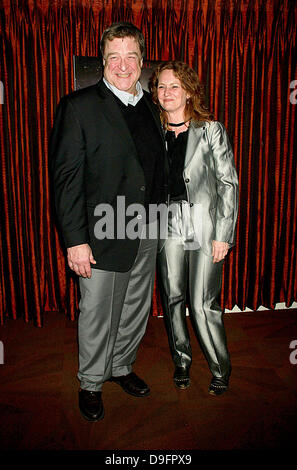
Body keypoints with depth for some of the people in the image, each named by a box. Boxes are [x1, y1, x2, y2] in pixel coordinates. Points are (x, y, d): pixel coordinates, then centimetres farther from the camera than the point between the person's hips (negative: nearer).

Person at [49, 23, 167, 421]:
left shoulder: (150, 107, 10)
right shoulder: (79, 106, -8)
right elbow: (66, 176, -13)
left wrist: (160, 220, 10)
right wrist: (75, 240, -17)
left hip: (147, 233, 6)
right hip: (102, 235, -6)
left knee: (136, 309, 19)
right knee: (98, 316, 8)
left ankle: (121, 366, 43)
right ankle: (91, 384, 33)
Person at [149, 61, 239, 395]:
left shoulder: (211, 130, 1)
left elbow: (228, 183, -1)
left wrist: (223, 234, -8)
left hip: (204, 225, -3)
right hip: (167, 225, 3)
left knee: (203, 305, -3)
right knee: (172, 299, 10)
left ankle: (220, 369, 20)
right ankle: (181, 361, 32)